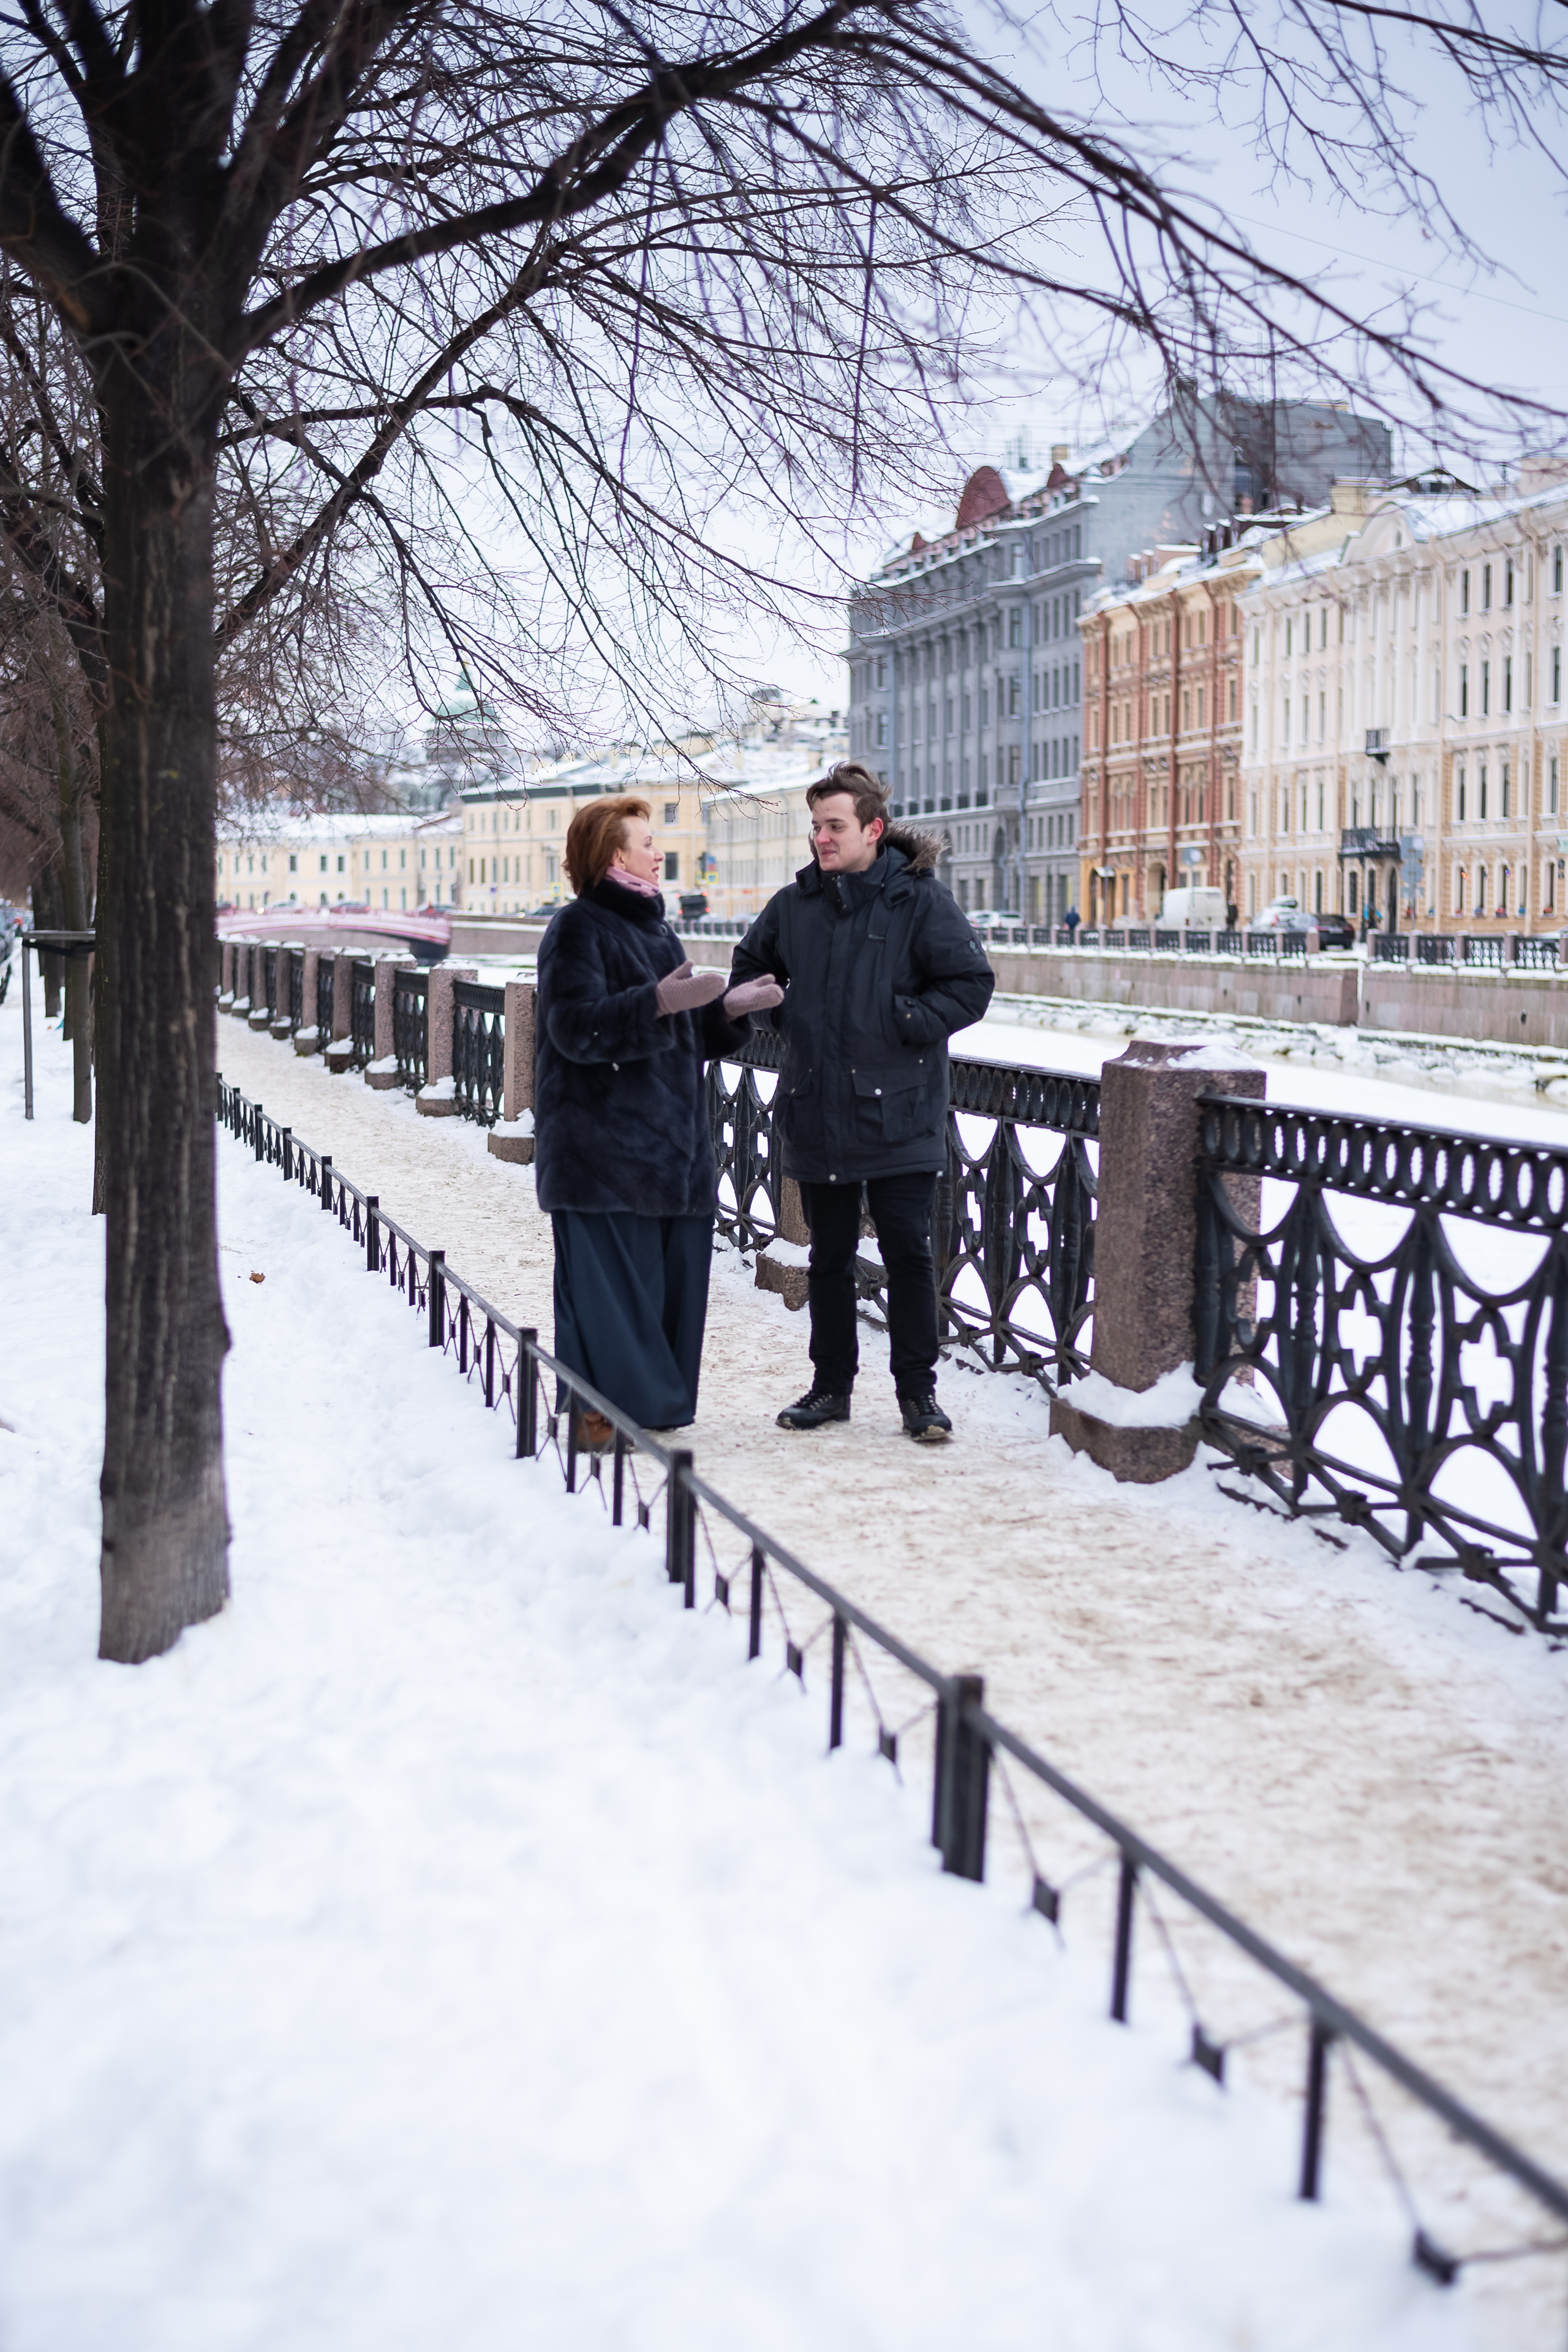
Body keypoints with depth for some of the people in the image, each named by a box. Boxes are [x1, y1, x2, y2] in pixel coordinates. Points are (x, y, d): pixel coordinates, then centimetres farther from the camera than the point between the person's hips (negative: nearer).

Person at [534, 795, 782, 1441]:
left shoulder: (654, 928, 19)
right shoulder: (579, 928, -8)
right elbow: (577, 1027, -21)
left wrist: (728, 1008, 7)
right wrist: (659, 1002, -30)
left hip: (671, 1149, 9)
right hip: (604, 1154, -9)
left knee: (672, 1279, 10)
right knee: (607, 1283, -6)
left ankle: (652, 1402, 20)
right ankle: (597, 1414, 2)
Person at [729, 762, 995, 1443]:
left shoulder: (920, 899, -6)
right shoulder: (795, 903, 6)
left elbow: (972, 983, -6)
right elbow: (749, 970, 22)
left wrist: (906, 1022, -14)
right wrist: (784, 1016, 5)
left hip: (898, 1114, -4)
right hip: (816, 1114, 4)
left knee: (908, 1252, 0)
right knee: (828, 1257, 12)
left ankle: (918, 1391, 10)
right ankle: (831, 1385, 23)